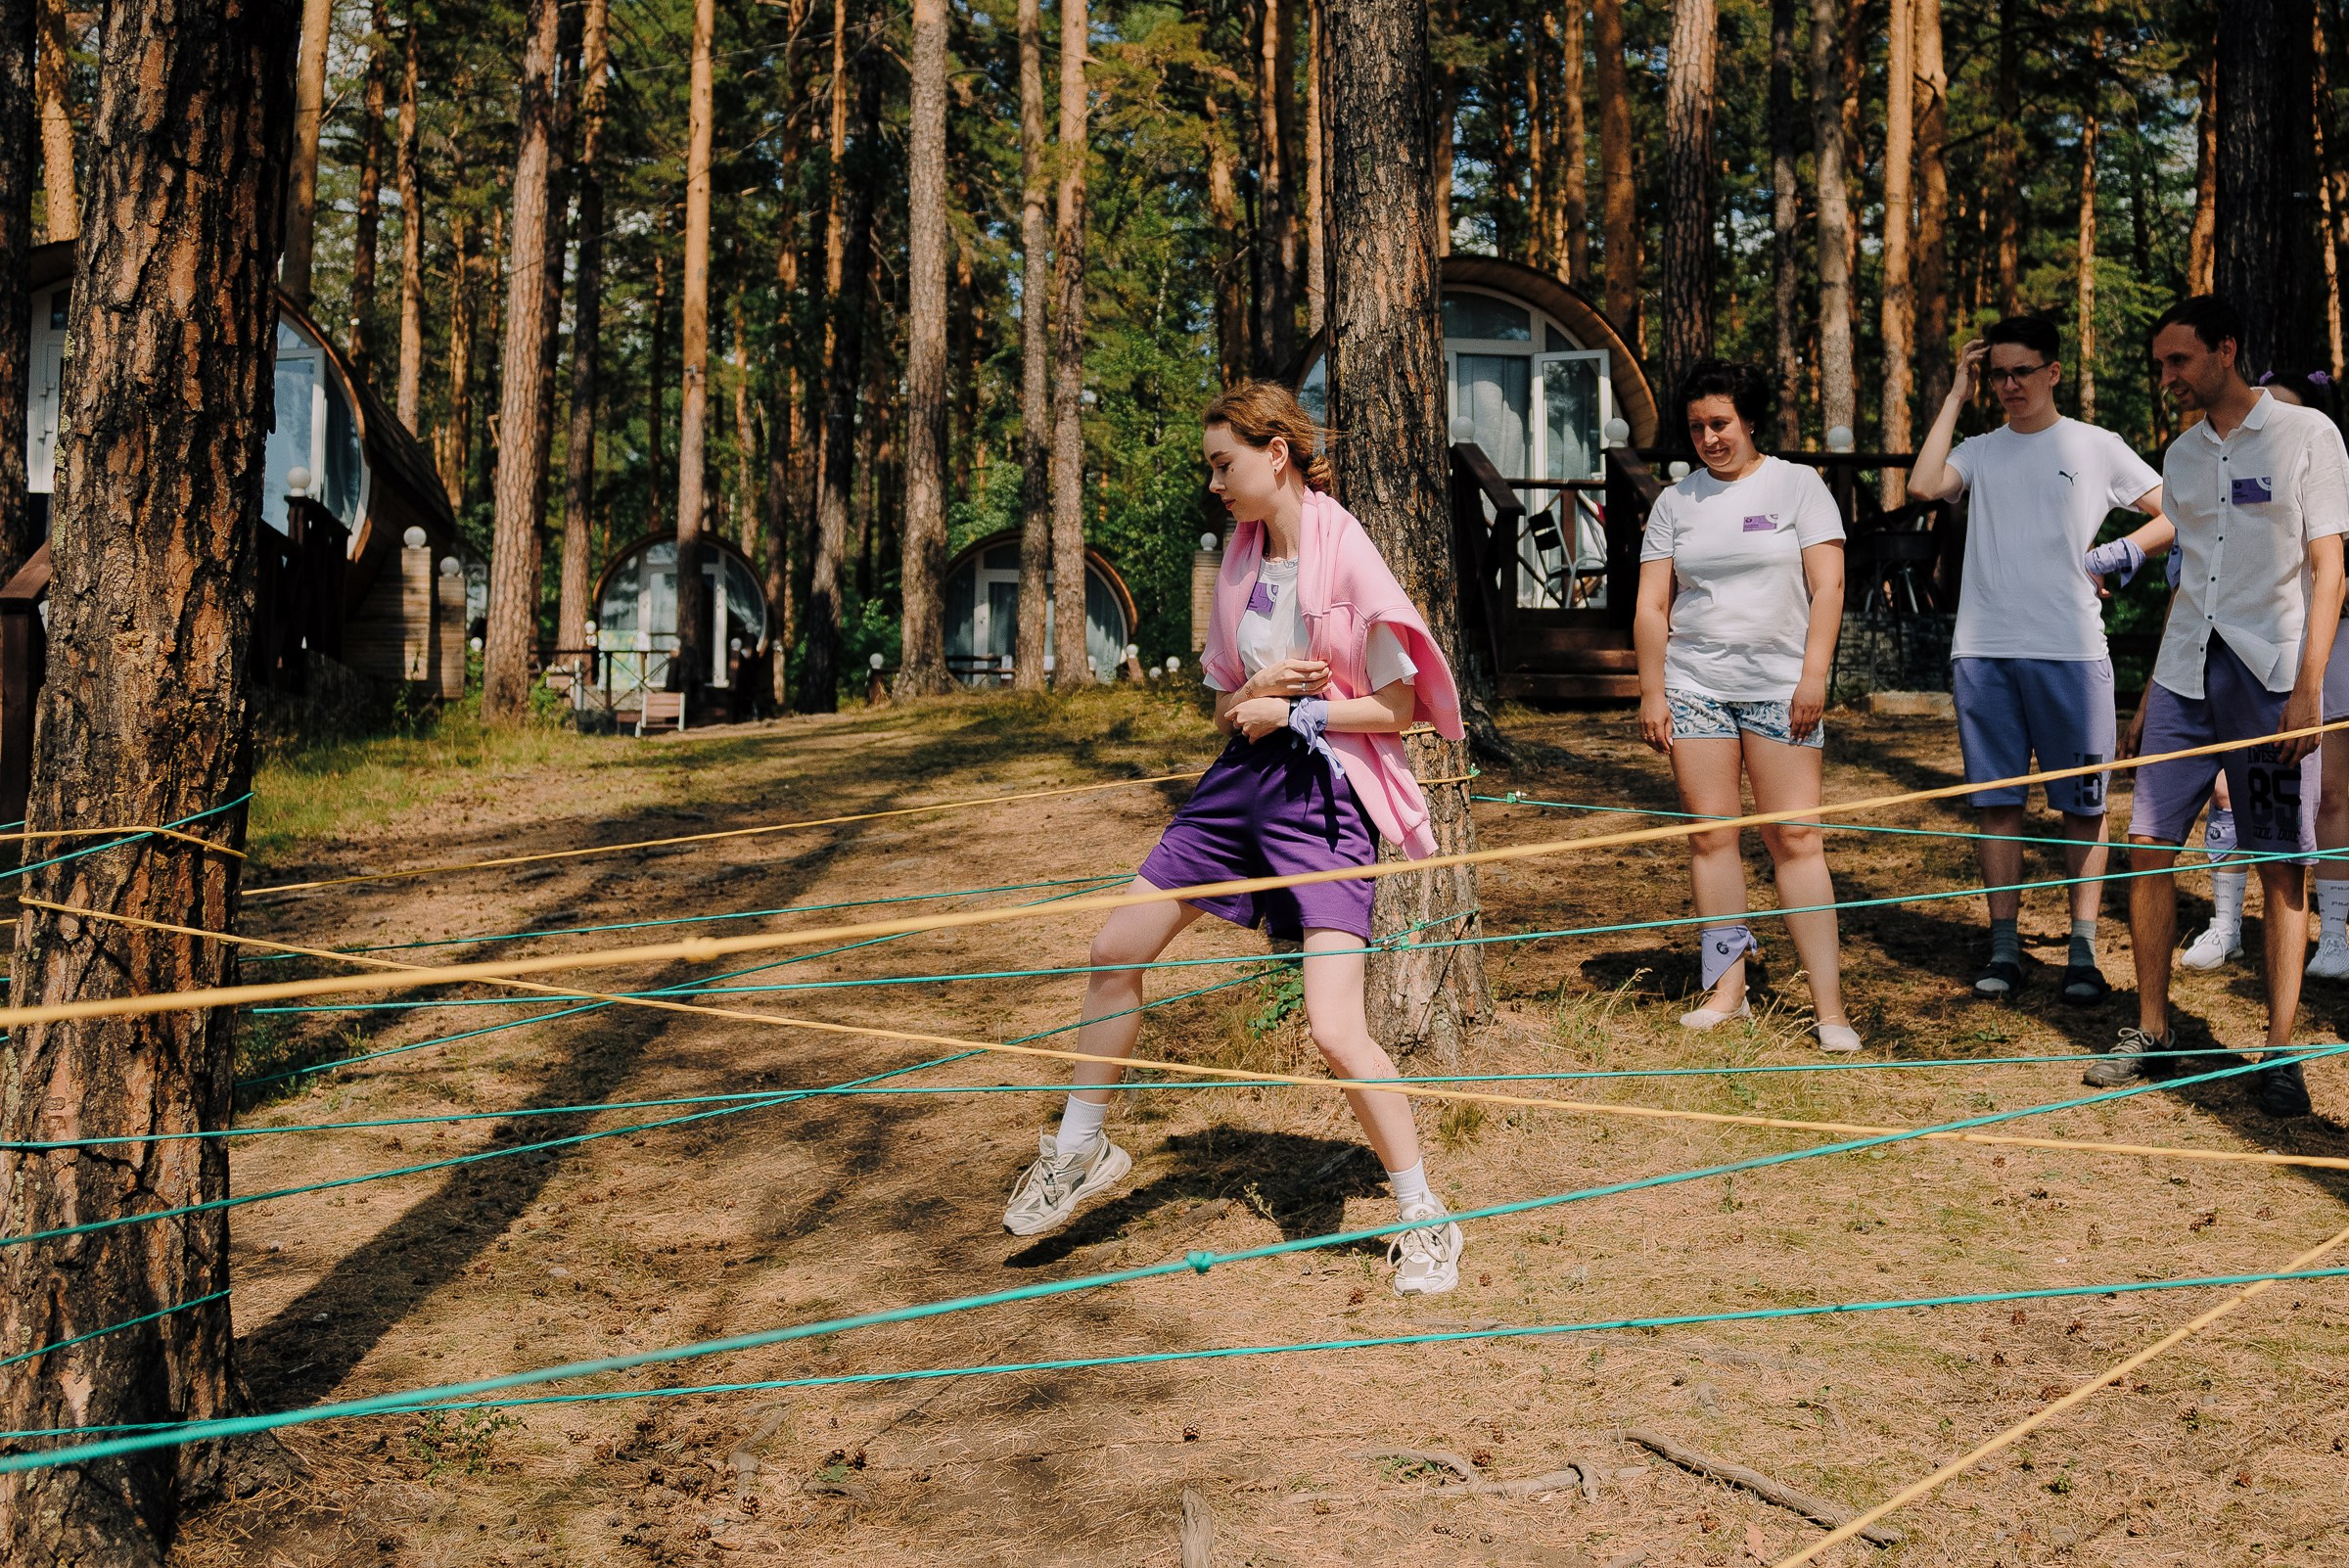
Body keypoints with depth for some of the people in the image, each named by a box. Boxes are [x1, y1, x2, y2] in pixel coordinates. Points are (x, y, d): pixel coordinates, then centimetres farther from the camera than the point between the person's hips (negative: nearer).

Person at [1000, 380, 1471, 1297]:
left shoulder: (1346, 558, -12)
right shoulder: (1240, 559, 9)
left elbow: (1398, 709, -10)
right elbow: (1225, 707, 14)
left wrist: (1290, 711, -11)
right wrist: (1251, 693, -7)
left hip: (1325, 792, -7)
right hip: (1244, 776, 8)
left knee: (1334, 1029, -17)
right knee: (1115, 951, 9)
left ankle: (1424, 1221, 2)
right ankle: (1080, 1151, 28)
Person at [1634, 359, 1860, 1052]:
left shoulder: (1797, 486, 4)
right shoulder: (1675, 502, 11)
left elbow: (1827, 586, -1)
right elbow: (1651, 606, 11)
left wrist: (1813, 675, -10)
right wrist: (1651, 693, 4)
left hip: (1780, 687, -3)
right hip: (1693, 687, 3)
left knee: (1795, 838, -7)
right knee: (1711, 835, 2)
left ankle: (1828, 1004, -6)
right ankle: (1727, 988, 10)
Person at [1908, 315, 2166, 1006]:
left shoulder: (2097, 448, 7)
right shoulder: (1980, 450, 12)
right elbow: (1923, 485, -8)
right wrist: (1956, 397, 0)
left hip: (2071, 651, -2)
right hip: (1983, 650, 2)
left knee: (2082, 802, 0)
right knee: (1996, 800, 5)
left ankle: (2083, 951, 5)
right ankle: (2004, 948, 11)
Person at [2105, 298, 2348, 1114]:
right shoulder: (2182, 453, 14)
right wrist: (2150, 695, 17)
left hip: (2271, 678, -5)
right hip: (2186, 675, 5)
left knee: (2280, 865, -1)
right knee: (2148, 847, 1)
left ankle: (2279, 1053, 6)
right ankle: (2151, 1028, 14)